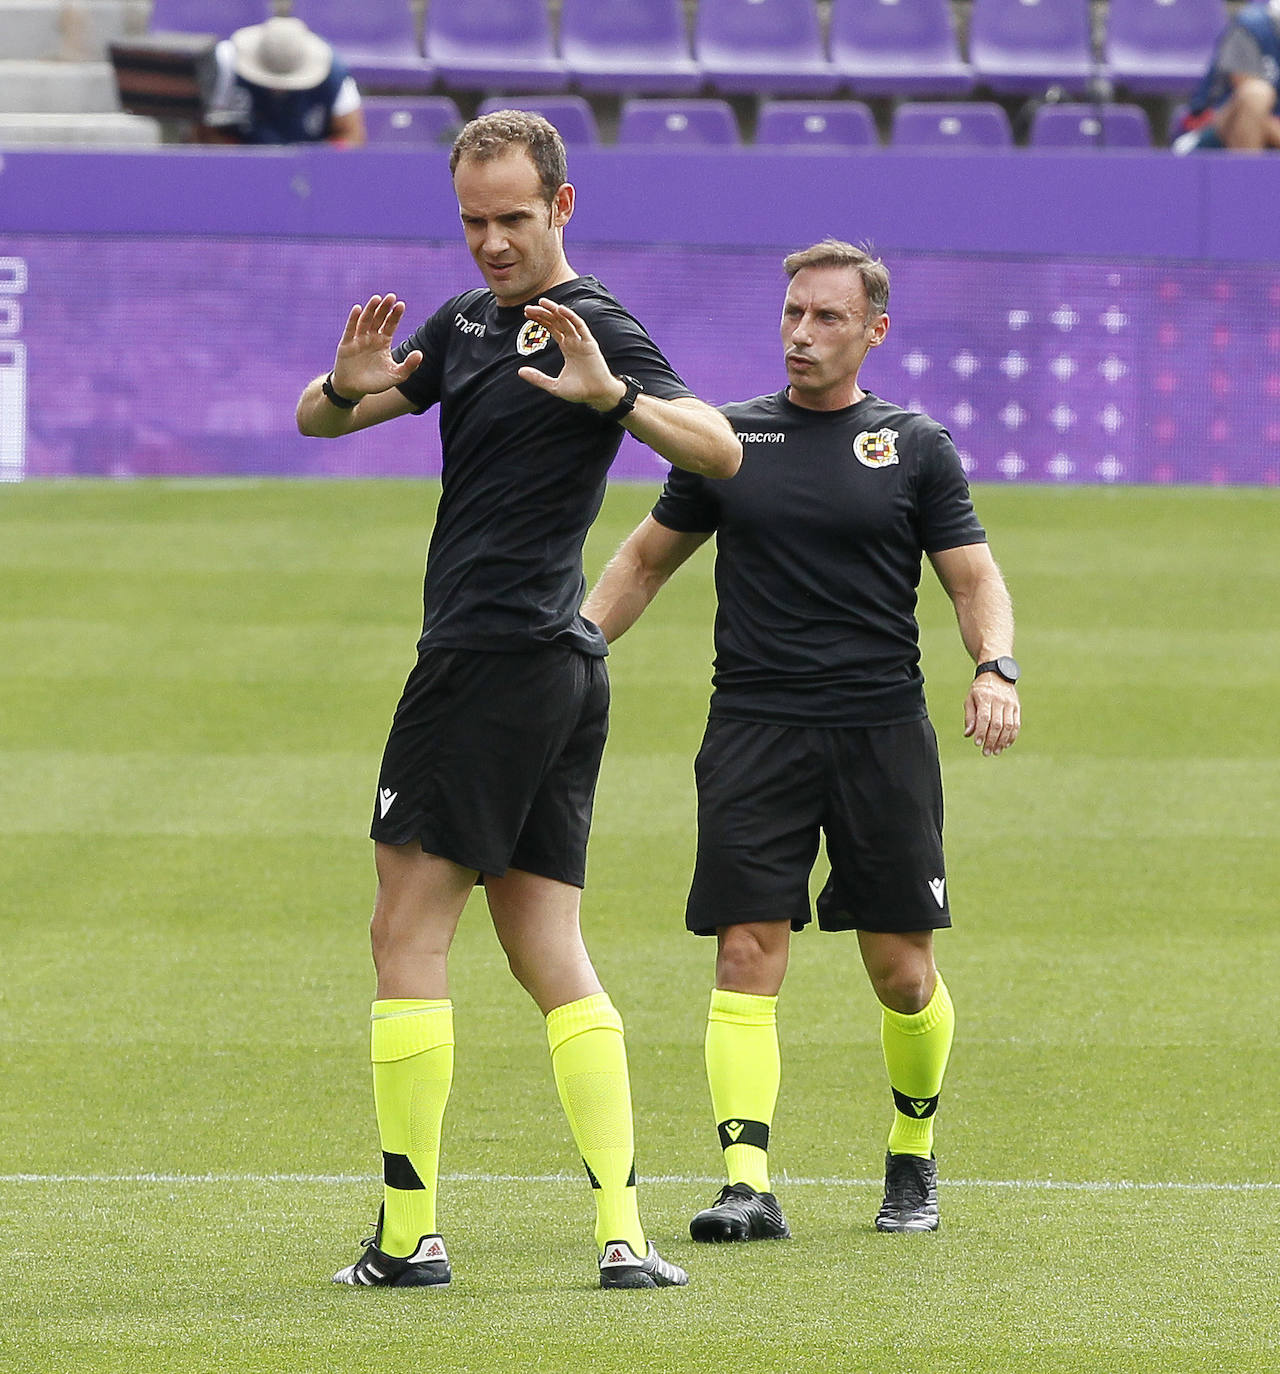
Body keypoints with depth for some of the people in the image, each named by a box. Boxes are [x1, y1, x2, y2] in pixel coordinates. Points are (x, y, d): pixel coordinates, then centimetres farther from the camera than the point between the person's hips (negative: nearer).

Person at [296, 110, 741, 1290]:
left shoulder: (597, 327, -10)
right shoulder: (464, 324, 16)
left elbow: (720, 451, -21)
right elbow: (318, 422, 19)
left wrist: (612, 397, -37)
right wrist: (349, 387, -4)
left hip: (495, 660, -9)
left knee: (410, 932, -5)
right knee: (547, 954, 6)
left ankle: (410, 1234, -4)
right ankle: (623, 1237, 0)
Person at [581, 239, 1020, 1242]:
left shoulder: (916, 448, 6)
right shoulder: (729, 437, 10)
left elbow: (974, 576, 5)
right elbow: (647, 559, 20)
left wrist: (996, 668, -14)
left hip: (883, 734, -1)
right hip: (754, 733, 1)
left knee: (903, 970, 1)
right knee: (748, 955, -11)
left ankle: (914, 1160, 24)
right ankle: (748, 1182, -14)